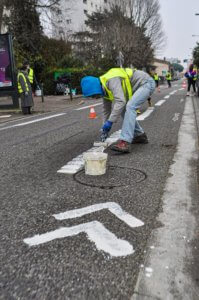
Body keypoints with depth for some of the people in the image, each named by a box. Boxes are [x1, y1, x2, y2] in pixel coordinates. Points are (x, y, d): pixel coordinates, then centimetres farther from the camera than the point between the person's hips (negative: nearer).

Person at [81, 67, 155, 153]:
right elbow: (107, 109, 11)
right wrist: (105, 129, 11)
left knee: (130, 107, -26)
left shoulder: (111, 80, -27)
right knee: (123, 110, 7)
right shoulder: (104, 88, 3)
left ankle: (124, 142, -30)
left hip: (146, 83, -10)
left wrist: (110, 122, -32)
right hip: (137, 87, 10)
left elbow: (120, 101, -37)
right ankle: (140, 135, 18)